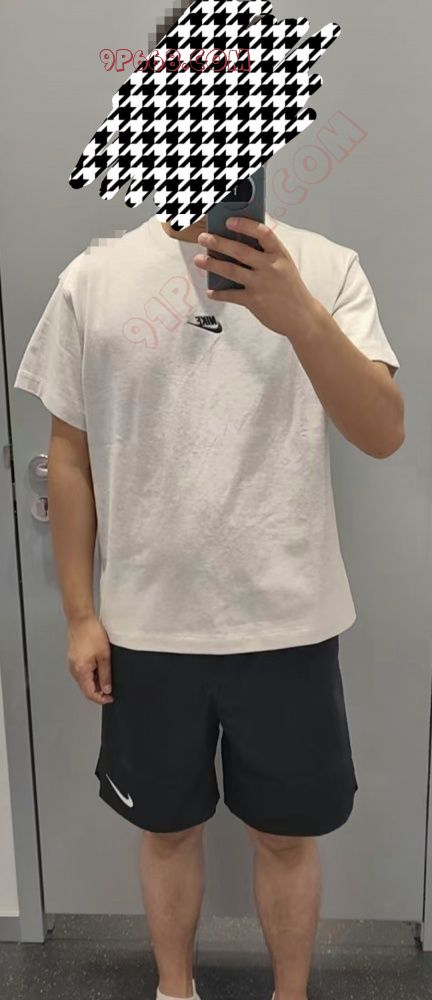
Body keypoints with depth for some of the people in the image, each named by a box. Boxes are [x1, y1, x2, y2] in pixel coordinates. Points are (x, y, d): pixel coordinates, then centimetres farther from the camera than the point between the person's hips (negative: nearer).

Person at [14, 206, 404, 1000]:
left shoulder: (324, 268, -3)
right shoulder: (94, 279, 0)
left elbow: (384, 434, -13)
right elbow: (70, 455, 3)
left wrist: (301, 315, -30)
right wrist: (79, 614, 3)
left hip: (288, 624, 0)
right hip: (146, 627, 1)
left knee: (287, 834, 18)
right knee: (167, 825, 21)